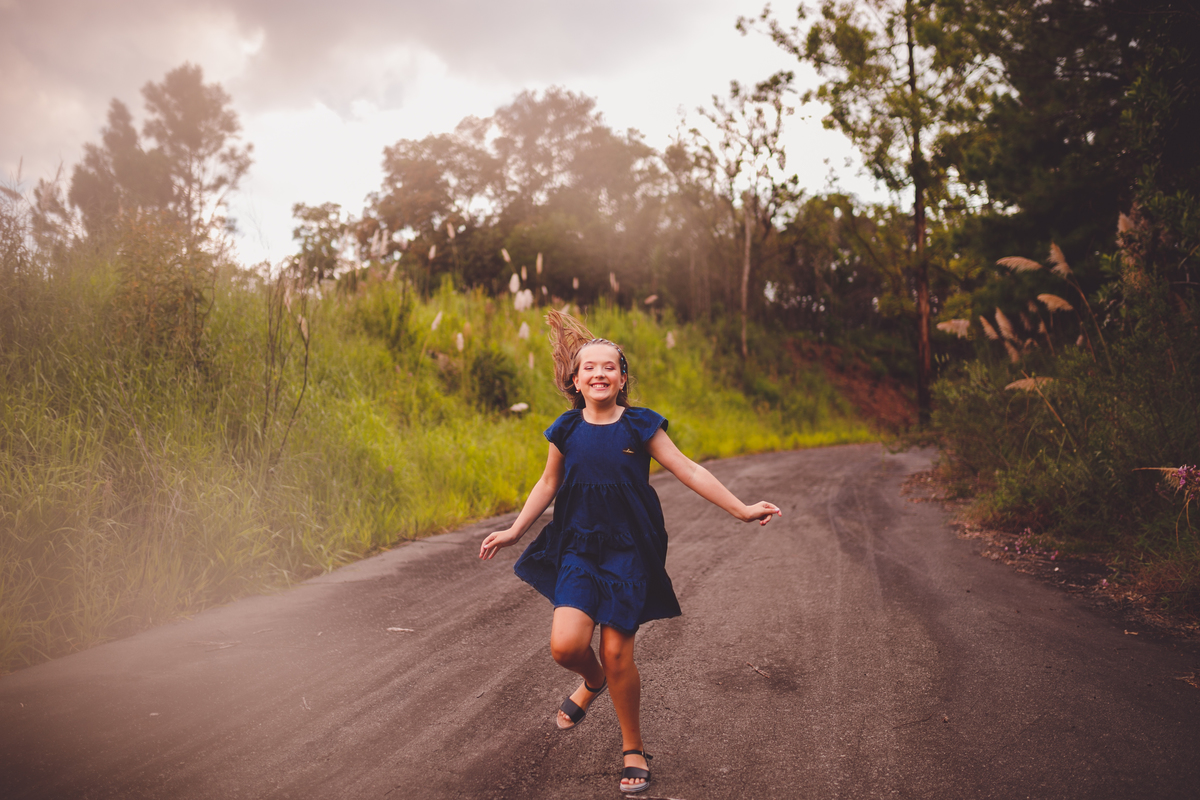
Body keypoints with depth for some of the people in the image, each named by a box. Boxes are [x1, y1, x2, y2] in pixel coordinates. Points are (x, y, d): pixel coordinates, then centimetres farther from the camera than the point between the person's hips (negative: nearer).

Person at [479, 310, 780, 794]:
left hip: (629, 549, -2)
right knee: (566, 645, -14)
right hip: (579, 547, 2)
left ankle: (633, 749, 21)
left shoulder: (640, 426, -3)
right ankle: (594, 681, 25)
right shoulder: (566, 431, 2)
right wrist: (514, 531, 18)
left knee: (617, 653, -3)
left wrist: (741, 509, -4)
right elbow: (548, 485, 17)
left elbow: (688, 471, -2)